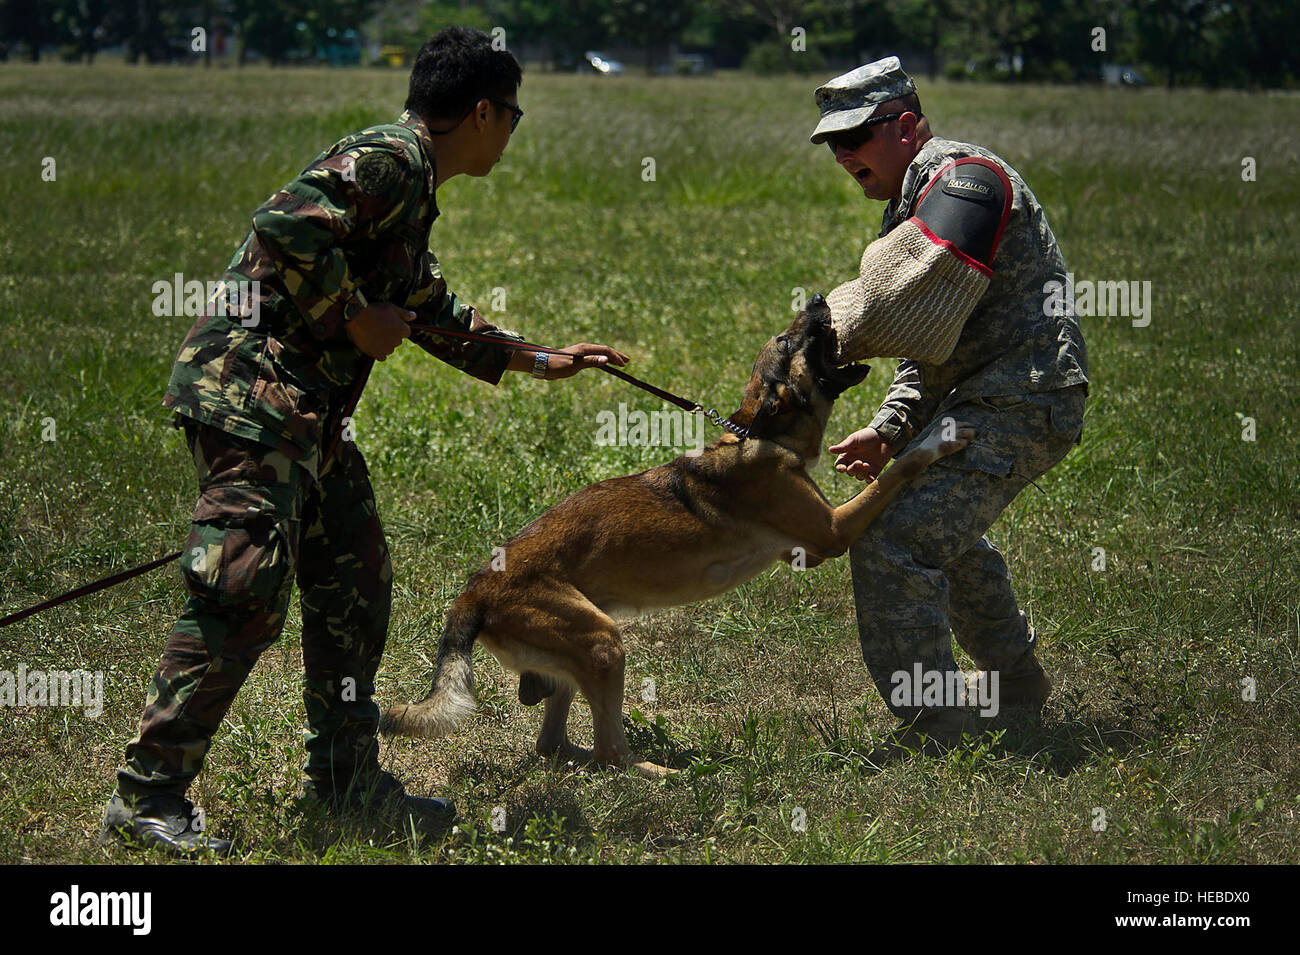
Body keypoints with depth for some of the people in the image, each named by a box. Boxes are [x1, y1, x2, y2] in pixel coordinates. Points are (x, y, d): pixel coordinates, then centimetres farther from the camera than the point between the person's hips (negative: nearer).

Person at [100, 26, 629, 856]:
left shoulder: (412, 193, 23)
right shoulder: (389, 159, -11)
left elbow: (433, 313, 35)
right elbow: (288, 225, -25)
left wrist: (540, 362, 42)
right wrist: (354, 318, -15)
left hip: (311, 412, 11)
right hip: (252, 390, -11)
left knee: (355, 583, 14)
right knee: (244, 595, -14)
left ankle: (345, 778, 23)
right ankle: (147, 796, -12)